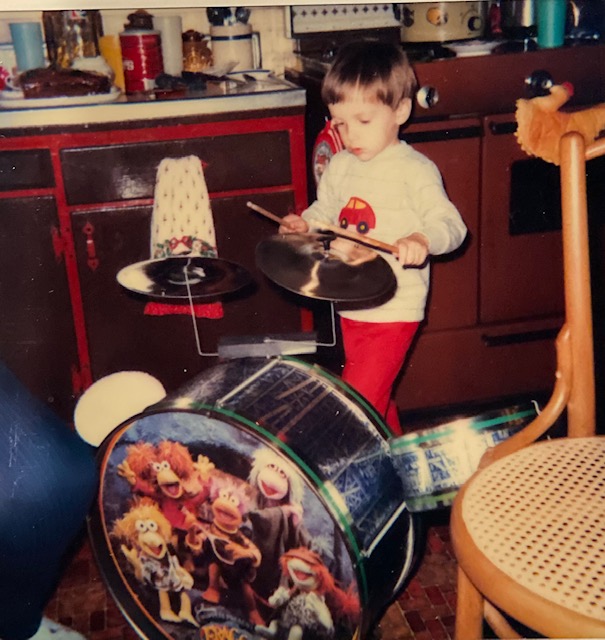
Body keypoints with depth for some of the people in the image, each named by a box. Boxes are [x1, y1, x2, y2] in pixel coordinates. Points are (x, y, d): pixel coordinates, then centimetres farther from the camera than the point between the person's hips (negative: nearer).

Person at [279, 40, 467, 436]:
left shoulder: (415, 171, -15)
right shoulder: (340, 167, 5)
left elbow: (451, 224, -21)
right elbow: (326, 210, 19)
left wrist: (422, 240, -42)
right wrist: (305, 224, -2)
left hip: (394, 311, -7)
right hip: (349, 307, 7)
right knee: (376, 397, 23)